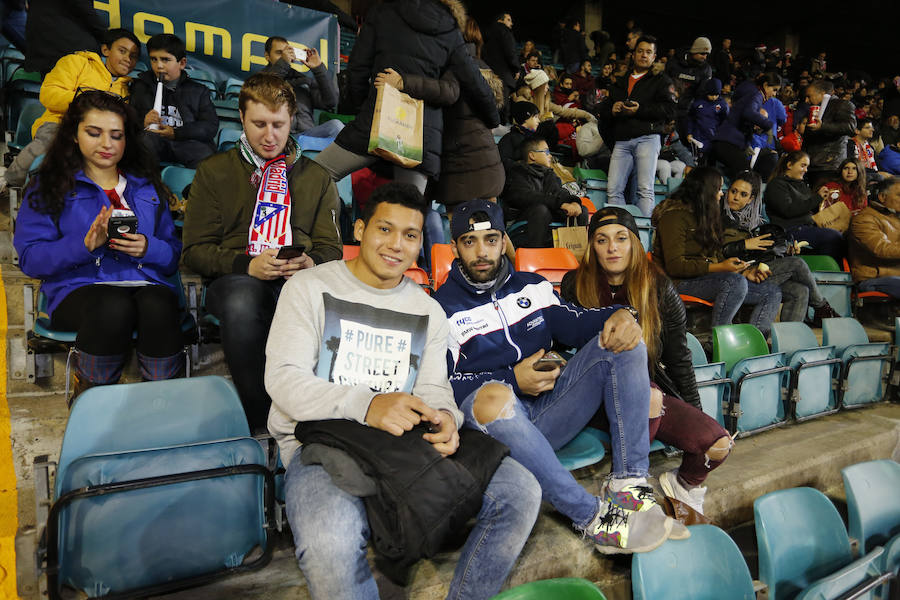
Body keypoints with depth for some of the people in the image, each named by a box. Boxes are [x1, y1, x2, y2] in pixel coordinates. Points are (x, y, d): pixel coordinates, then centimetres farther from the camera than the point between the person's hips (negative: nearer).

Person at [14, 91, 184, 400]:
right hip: (80, 287, -1)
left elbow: (173, 253, 16)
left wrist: (147, 248, -7)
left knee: (159, 307, -35)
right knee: (114, 308, -37)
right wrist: (85, 244, -14)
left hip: (146, 283, 2)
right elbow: (29, 258, 2)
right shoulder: (49, 185, 15)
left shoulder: (147, 185, 23)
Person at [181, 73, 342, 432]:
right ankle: (260, 423, -26)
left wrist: (311, 263, -10)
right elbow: (195, 251, 8)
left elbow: (331, 248, 16)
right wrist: (247, 265, -11)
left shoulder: (317, 177, 23)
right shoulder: (213, 171, 17)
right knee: (243, 300, -39)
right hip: (237, 280, 0)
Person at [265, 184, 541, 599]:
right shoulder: (310, 288, 5)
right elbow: (283, 378, -7)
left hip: (410, 443, 4)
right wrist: (367, 405, -25)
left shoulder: (429, 312, 19)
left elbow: (434, 390, 13)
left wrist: (445, 419, -15)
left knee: (520, 491, -17)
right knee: (331, 543, -38)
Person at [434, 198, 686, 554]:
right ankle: (592, 518, -32)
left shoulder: (531, 286, 20)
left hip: (549, 413, 5)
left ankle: (628, 485, -21)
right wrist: (512, 380, -15)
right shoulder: (443, 308, 6)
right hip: (498, 420, -4)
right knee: (492, 397, -39)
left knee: (621, 341, -11)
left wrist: (620, 315, -13)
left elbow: (573, 322, 8)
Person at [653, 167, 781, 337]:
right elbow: (674, 266, -17)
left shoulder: (707, 215, 21)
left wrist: (744, 271, 3)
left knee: (772, 292, -1)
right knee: (736, 282, -34)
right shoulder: (675, 214, -8)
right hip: (682, 283, -9)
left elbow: (717, 258, 19)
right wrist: (719, 268, -21)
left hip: (708, 277, 9)